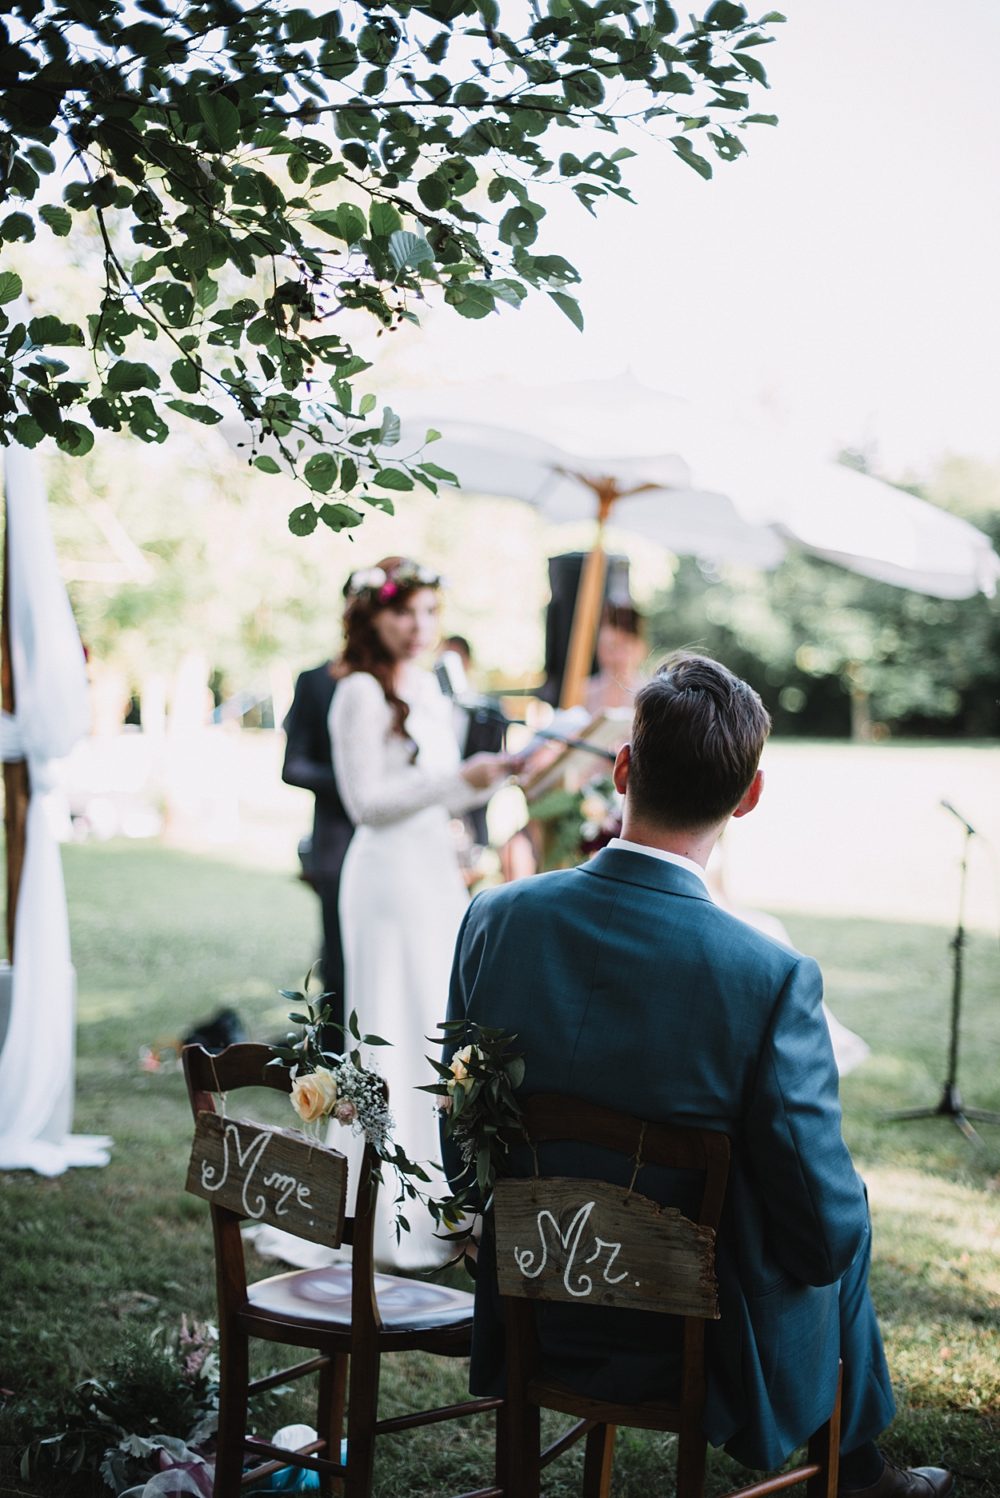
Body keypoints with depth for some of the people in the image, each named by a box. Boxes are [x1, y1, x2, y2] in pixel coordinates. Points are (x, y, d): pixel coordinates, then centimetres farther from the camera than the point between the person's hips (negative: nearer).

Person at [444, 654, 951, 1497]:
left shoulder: (497, 918, -14)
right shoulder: (771, 978, -27)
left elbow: (463, 1153, -3)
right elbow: (822, 1225, -20)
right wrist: (832, 1229, 4)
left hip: (532, 1321, 4)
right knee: (850, 1221, 28)